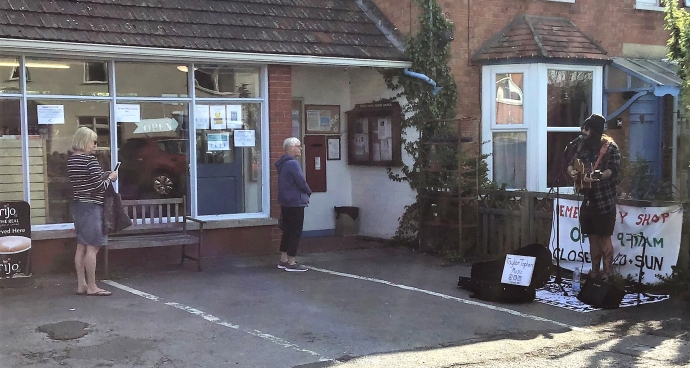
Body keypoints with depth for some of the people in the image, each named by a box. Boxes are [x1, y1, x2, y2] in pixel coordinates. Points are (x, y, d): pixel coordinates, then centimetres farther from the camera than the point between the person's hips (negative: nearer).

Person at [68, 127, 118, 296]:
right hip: (92, 207, -9)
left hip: (78, 205, 9)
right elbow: (100, 187, -17)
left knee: (81, 247, 12)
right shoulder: (90, 160, -15)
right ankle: (91, 286, 0)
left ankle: (81, 285, 17)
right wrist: (110, 178, 0)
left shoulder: (71, 160, 10)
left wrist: (104, 176, 12)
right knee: (92, 248, -4)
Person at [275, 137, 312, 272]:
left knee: (287, 230, 15)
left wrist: (305, 192, 9)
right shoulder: (293, 163, -19)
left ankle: (283, 260, 20)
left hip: (285, 202, 10)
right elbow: (301, 182, -20)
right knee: (296, 233, -4)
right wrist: (309, 192, 0)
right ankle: (291, 263, -2)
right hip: (295, 202, -10)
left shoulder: (283, 163, 14)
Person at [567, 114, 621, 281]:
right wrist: (572, 171, -7)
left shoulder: (610, 147, -9)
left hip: (604, 200, -6)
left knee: (604, 238, -1)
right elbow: (572, 164, 16)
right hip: (588, 199, 6)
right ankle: (594, 271, 22)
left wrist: (597, 176, -35)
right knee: (592, 237, 13)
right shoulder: (583, 146, 10)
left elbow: (612, 170, -19)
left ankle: (607, 274, 5)